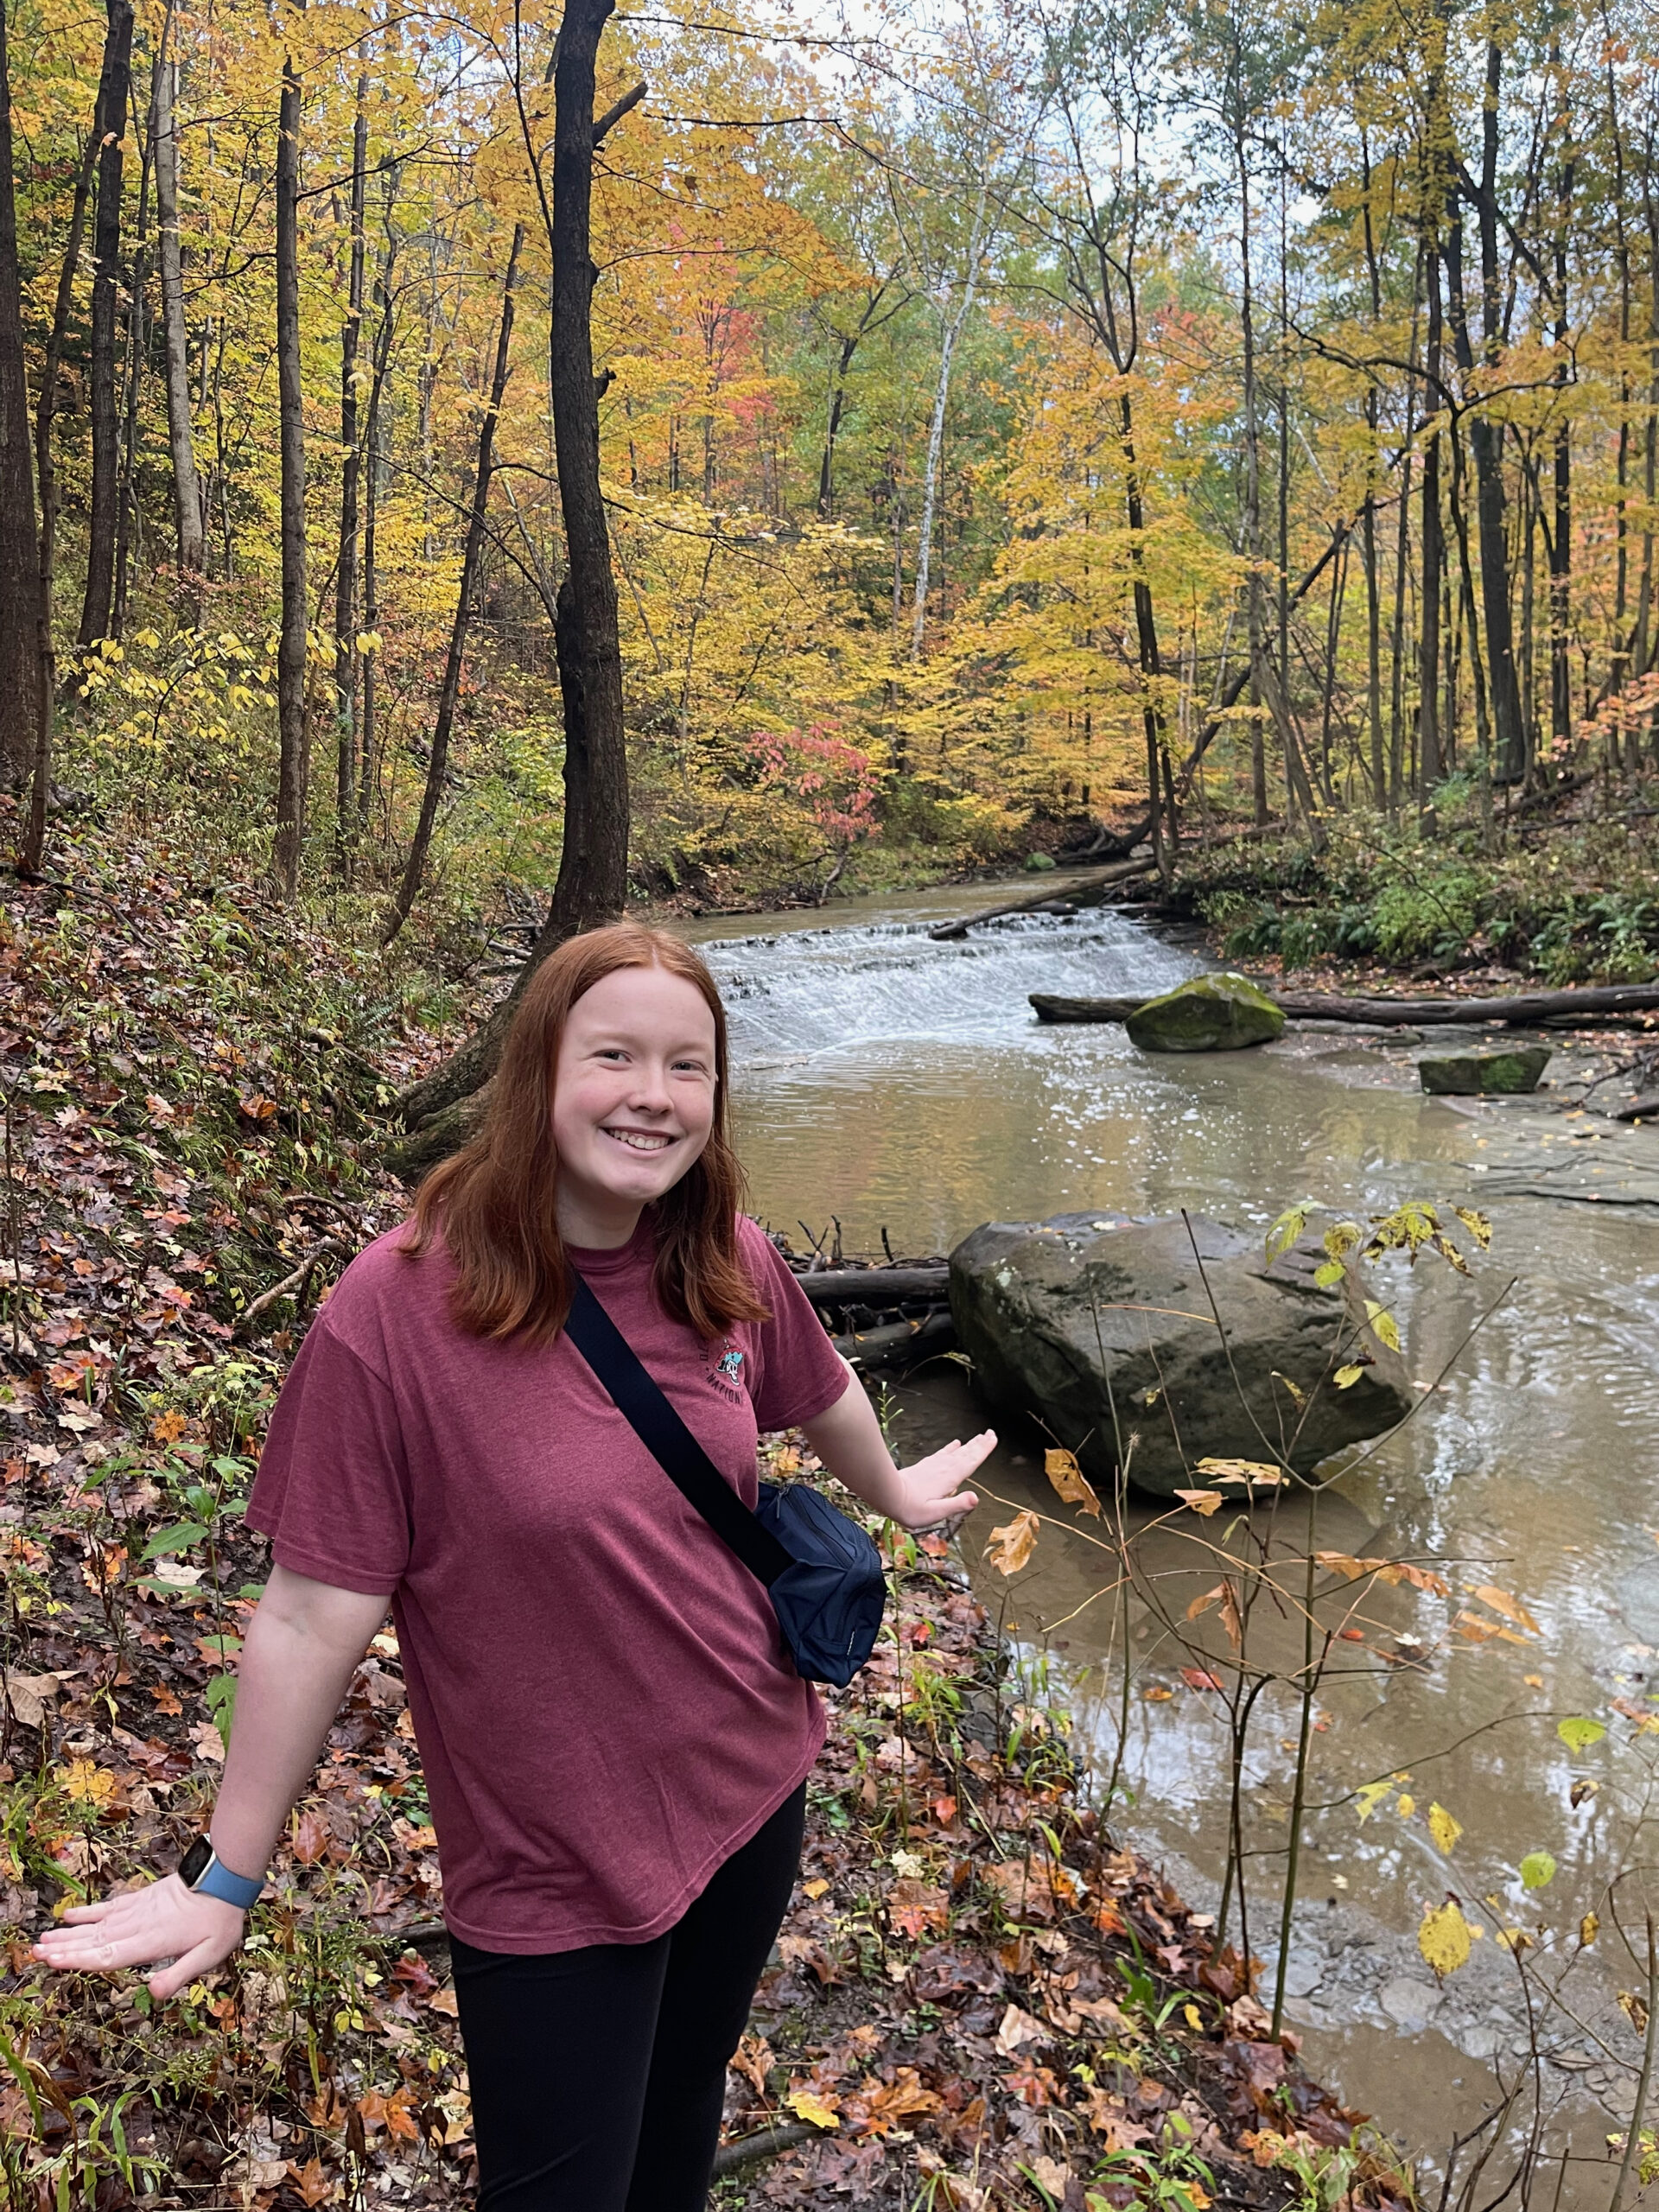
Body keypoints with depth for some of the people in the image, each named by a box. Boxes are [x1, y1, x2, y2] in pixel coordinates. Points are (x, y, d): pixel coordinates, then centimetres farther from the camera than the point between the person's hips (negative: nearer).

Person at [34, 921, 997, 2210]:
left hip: (753, 1796, 5)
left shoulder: (729, 1268, -10)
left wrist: (896, 1495, 29)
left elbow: (817, 1387, 12)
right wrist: (227, 1880, -9)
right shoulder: (396, 1313, -24)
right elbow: (315, 1617, -18)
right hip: (551, 1869, -5)